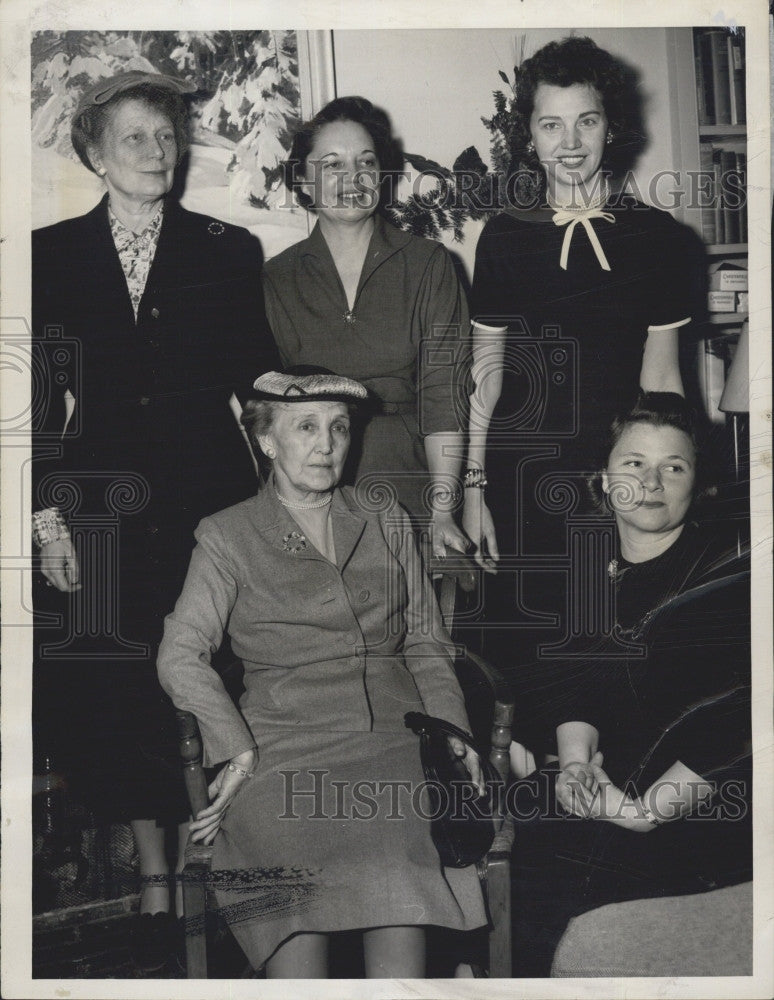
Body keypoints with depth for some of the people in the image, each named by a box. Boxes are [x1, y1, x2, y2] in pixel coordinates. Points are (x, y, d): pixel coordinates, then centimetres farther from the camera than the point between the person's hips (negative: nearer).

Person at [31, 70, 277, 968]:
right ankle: (153, 876, 13)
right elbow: (35, 393, 5)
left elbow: (258, 380, 8)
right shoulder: (51, 254, 8)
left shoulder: (228, 253, 8)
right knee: (110, 690, 0)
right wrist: (45, 512, -2)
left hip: (208, 500, 0)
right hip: (100, 507, 1)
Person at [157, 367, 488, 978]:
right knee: (296, 932, -26)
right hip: (283, 751, -2)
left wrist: (454, 733, 7)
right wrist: (235, 747, -13)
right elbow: (181, 655, 0)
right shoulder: (228, 537, 11)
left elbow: (426, 646, 22)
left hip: (394, 740, 2)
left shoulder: (387, 522, 21)